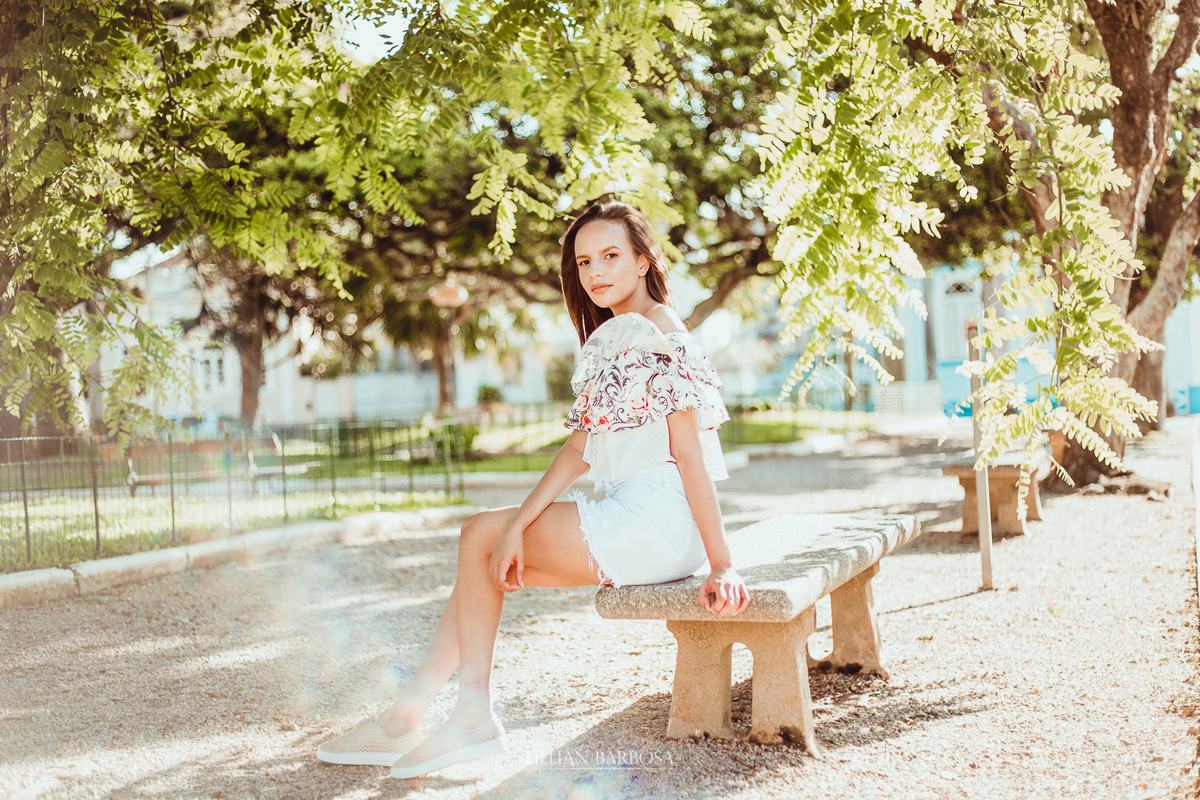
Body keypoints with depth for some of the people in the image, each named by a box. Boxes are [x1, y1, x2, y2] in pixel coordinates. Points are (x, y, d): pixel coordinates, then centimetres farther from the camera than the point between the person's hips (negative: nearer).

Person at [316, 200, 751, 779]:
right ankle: (406, 716, 5)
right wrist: (518, 524, -1)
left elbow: (689, 451, -15)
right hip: (626, 516, 9)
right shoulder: (607, 340, 20)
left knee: (479, 536, -3)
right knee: (490, 557, 6)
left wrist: (721, 564, -19)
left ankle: (472, 715, 5)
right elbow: (581, 448, 11)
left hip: (657, 524, -9)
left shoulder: (658, 329, -9)